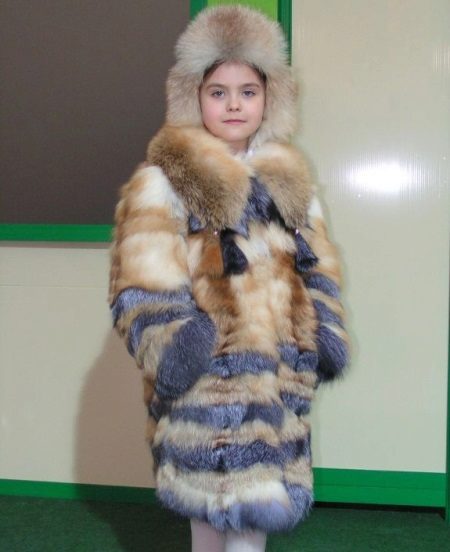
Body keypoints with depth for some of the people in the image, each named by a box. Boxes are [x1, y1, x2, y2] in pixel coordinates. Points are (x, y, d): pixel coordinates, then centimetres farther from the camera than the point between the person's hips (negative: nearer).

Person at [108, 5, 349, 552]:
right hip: (207, 372, -5)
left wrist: (325, 334, 10)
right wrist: (168, 345, -19)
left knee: (255, 499, 14)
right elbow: (144, 282, -12)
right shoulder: (161, 182, -8)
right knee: (218, 496, 4)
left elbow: (316, 267, 17)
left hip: (277, 371, 6)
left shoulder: (289, 178, 12)